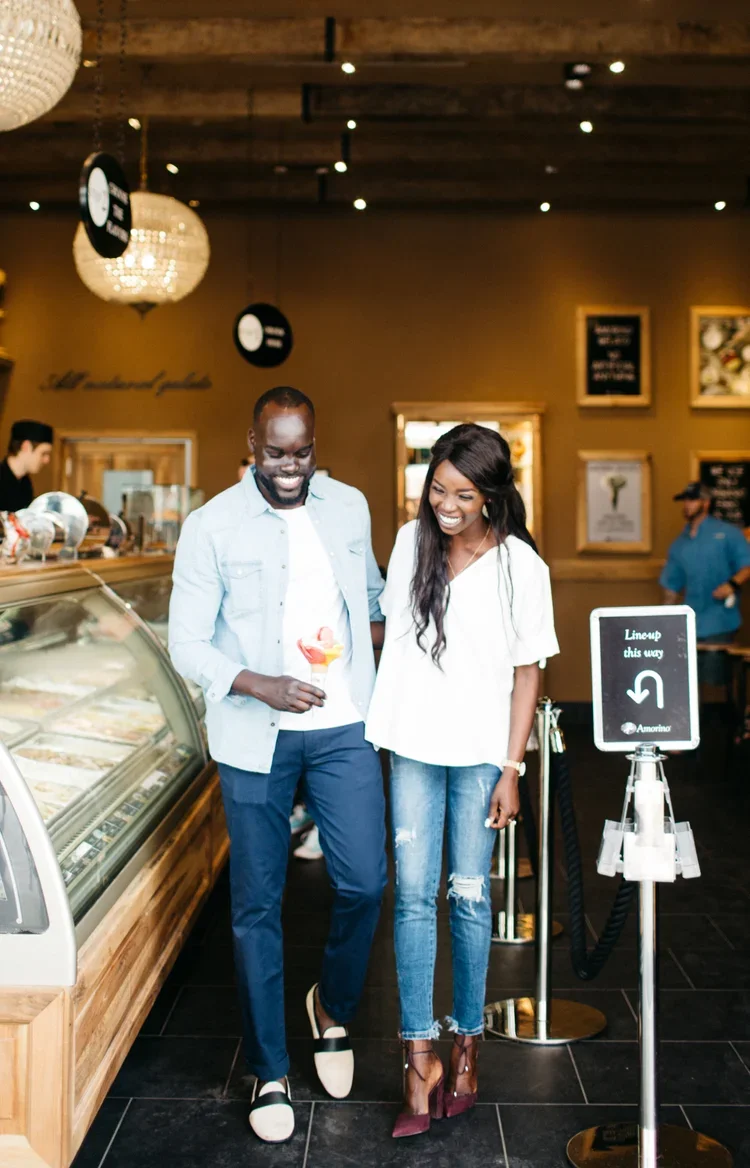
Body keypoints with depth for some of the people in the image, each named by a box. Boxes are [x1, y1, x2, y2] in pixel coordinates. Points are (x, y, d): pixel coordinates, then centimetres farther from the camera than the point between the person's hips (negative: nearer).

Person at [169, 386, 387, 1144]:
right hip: (255, 737, -2)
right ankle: (270, 1074, 21)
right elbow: (187, 644, -8)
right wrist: (261, 686, -22)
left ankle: (333, 1009, 29)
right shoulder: (212, 525, -6)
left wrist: (377, 626, 8)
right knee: (257, 904, 5)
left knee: (363, 882, -2)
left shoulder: (350, 507, 6)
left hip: (344, 726, 3)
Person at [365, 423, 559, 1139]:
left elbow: (527, 672, -5)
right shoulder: (411, 541, 2)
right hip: (412, 745, 2)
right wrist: (373, 728, 10)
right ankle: (419, 1055, 6)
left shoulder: (520, 565, -8)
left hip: (480, 753, -2)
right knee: (413, 894, -1)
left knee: (468, 895, 5)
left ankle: (467, 1041, 21)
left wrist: (511, 771, -7)